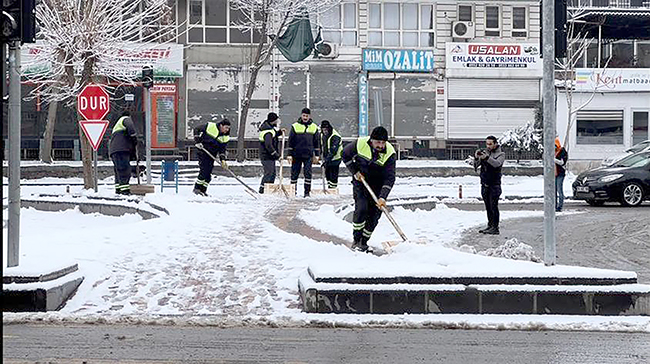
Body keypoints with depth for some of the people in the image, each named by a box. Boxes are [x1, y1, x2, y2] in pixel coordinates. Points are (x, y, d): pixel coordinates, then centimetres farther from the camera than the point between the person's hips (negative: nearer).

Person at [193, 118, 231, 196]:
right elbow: (197, 129, -3)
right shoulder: (210, 126, -11)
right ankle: (197, 188, -6)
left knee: (209, 173, 1)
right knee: (204, 170, -15)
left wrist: (222, 159, -6)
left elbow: (222, 149, 7)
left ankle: (203, 190, 9)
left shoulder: (226, 137, 2)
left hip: (212, 155, 5)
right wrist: (197, 141, -11)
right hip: (203, 151, -5)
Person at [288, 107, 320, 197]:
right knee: (294, 173, 4)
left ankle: (307, 192, 2)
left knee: (308, 173, -4)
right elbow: (290, 141, 2)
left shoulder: (314, 127, 7)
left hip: (308, 155, 1)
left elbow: (316, 142, 13)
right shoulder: (295, 126, 0)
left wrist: (316, 155, 9)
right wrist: (290, 155, -3)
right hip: (296, 155, -1)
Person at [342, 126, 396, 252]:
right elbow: (345, 154, 0)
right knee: (361, 208, -17)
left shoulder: (390, 153, -22)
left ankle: (364, 242, 14)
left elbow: (389, 178, -23)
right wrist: (355, 171, -8)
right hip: (360, 181, -1)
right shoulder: (360, 144, -19)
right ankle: (356, 241, -6)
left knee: (374, 214, -2)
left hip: (377, 186, 1)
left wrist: (382, 197, -33)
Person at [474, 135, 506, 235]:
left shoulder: (501, 154, 0)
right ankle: (490, 226, 16)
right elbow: (476, 166, 3)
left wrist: (487, 157, -35)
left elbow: (497, 164, -21)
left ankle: (495, 228, -8)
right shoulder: (484, 153, 11)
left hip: (494, 185, -5)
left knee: (493, 206, -9)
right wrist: (476, 158, -18)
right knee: (488, 207, 9)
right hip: (484, 185, 5)